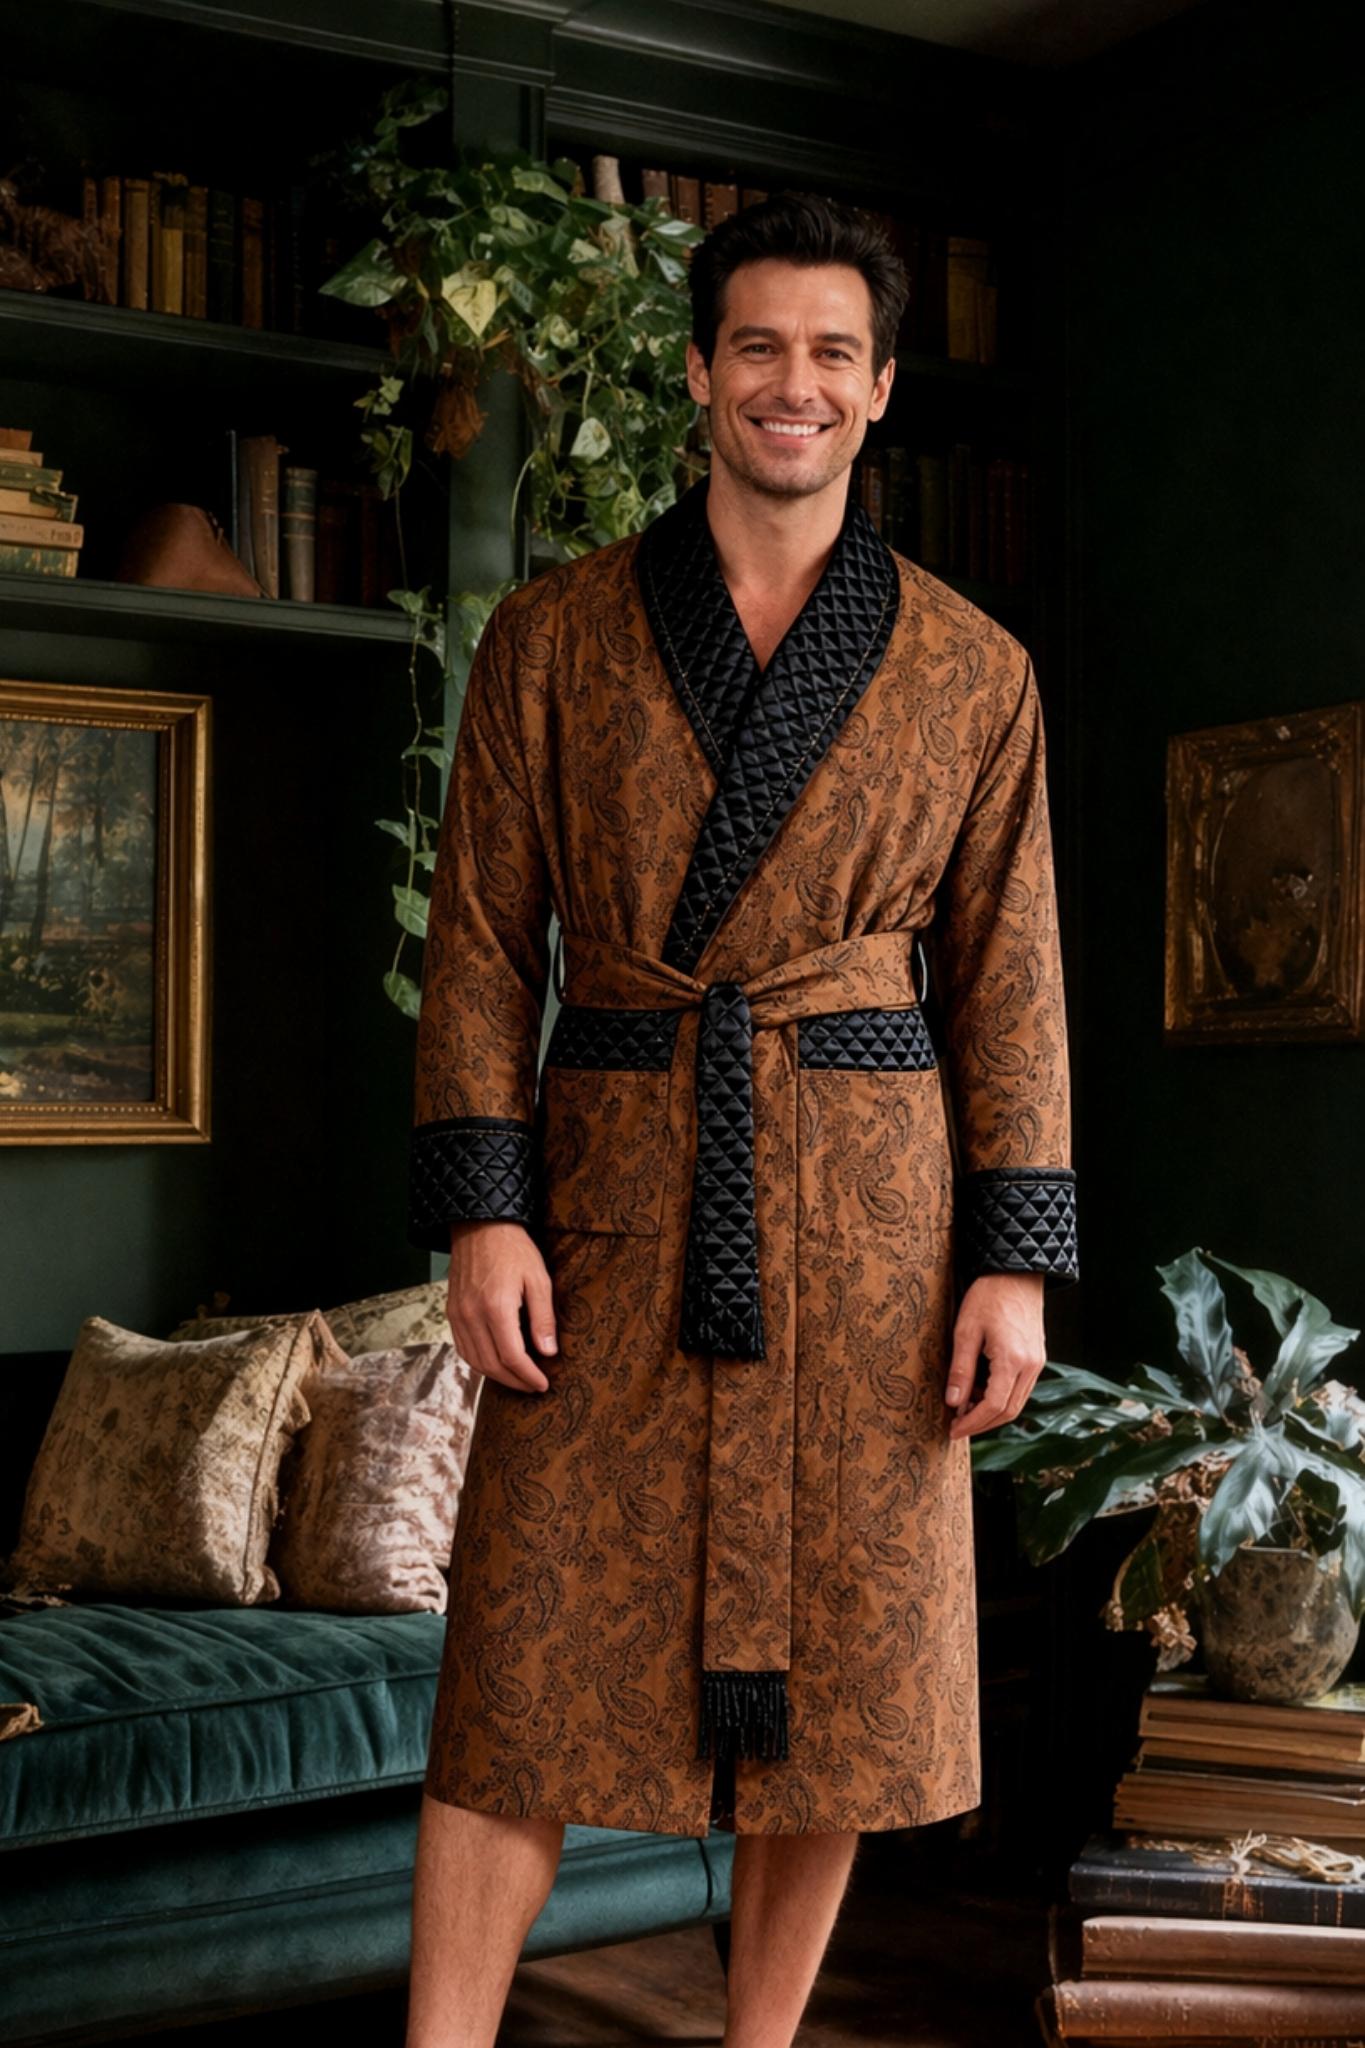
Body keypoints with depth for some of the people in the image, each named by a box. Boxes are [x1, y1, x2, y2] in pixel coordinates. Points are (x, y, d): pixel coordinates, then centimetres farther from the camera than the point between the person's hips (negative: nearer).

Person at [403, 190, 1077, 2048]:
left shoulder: (970, 671, 5)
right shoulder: (552, 637, 4)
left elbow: (1008, 972, 5)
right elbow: (482, 936, 3)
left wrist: (1015, 1256, -3)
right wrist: (480, 1209, -7)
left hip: (866, 1205, 1)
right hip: (616, 1198, 0)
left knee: (839, 1651, 6)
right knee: (531, 1660, -1)